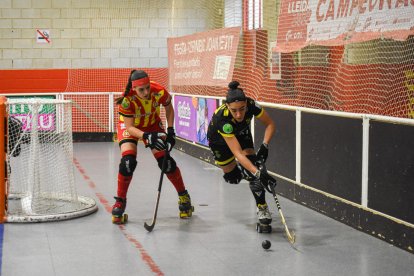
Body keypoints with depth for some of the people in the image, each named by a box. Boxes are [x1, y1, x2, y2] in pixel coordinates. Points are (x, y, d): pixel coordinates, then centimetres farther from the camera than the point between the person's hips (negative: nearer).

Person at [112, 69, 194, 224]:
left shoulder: (159, 92, -29)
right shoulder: (127, 99, -35)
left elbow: (169, 108, -6)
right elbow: (130, 127, -29)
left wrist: (170, 130, -11)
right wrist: (146, 136, -46)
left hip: (152, 124, 2)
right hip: (129, 126, -2)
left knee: (165, 160, -8)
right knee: (128, 161, -23)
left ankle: (184, 196, 13)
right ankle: (120, 202, -6)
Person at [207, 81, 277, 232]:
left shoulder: (251, 105, -36)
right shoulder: (221, 118, -45)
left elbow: (270, 124, -17)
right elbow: (238, 153, -48)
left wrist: (265, 146, -31)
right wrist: (259, 173, -57)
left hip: (241, 133, 2)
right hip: (219, 139, -2)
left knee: (251, 163, -21)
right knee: (232, 177, 5)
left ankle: (263, 210, -14)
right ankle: (235, 169, 44)